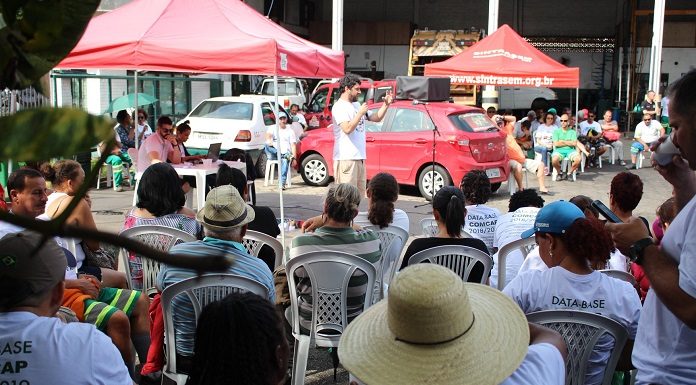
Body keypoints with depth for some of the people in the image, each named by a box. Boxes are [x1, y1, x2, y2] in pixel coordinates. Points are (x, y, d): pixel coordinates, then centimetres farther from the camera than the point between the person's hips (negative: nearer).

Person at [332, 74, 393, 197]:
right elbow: (347, 128, -22)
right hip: (346, 159, -9)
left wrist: (386, 104, 10)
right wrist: (360, 113, -15)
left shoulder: (357, 105, 18)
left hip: (359, 158, 9)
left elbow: (376, 118, 23)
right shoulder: (339, 106, -9)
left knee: (359, 194, 12)